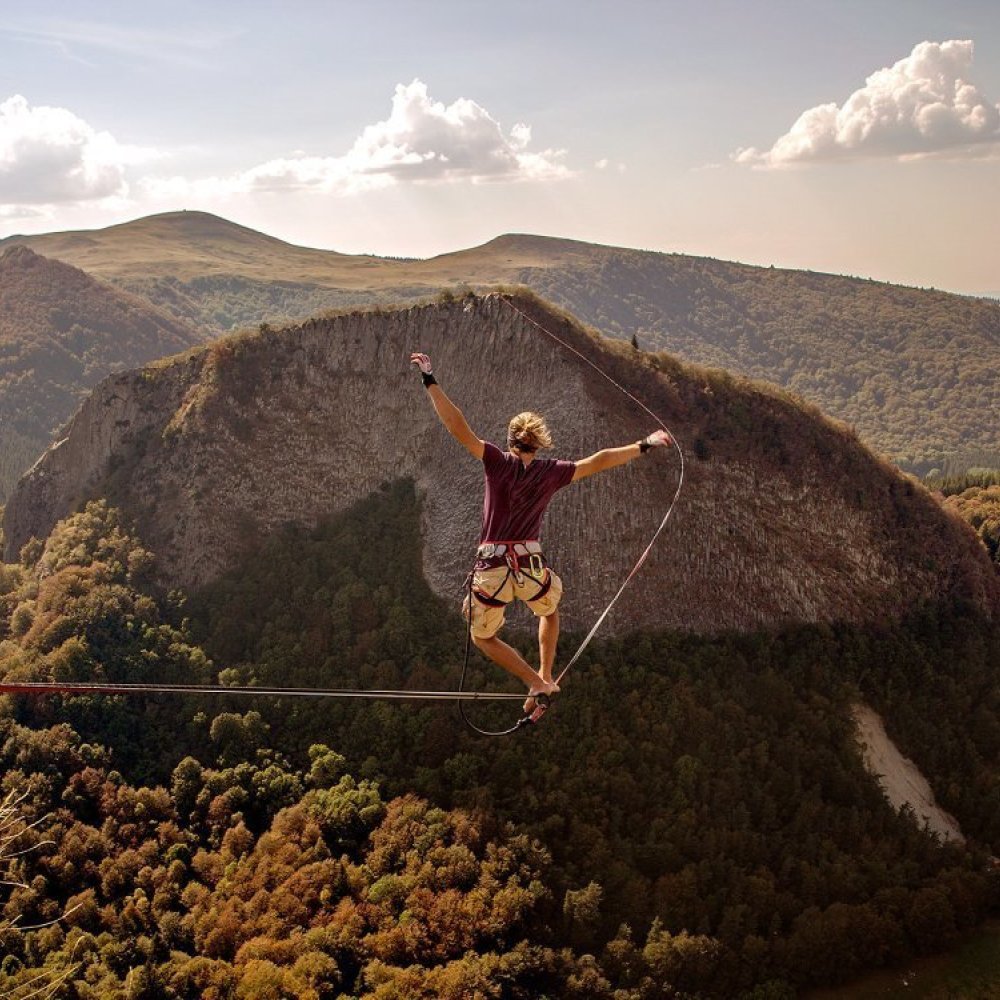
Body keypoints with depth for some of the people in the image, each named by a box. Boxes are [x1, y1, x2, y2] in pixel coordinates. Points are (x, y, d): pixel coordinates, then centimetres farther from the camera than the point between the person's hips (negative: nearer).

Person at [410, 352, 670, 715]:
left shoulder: (497, 461, 0)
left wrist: (430, 381, -3)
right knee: (549, 611, 37)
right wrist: (644, 445, 25)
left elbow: (457, 427, -6)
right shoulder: (551, 472, 5)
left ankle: (537, 684, 9)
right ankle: (546, 677, 28)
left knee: (483, 638, 23)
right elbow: (599, 461, 14)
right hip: (532, 568, 2)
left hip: (491, 572, -2)